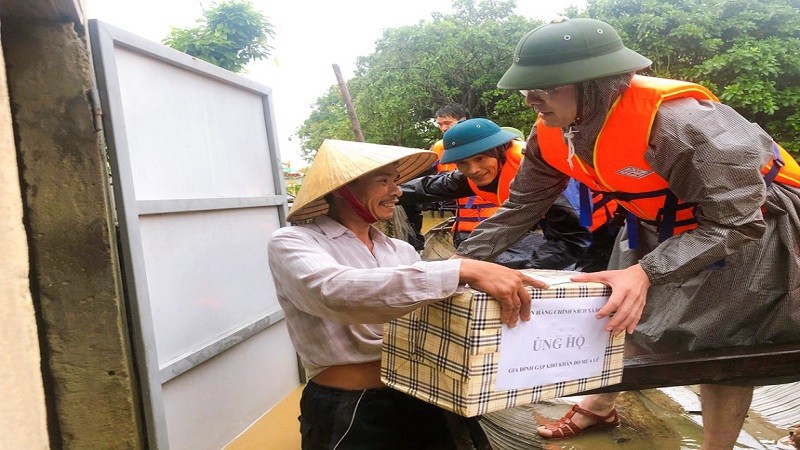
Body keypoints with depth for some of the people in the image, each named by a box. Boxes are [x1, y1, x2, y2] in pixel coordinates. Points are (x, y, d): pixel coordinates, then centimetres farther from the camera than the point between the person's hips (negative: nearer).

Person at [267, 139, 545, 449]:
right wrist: (463, 270, -36)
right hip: (347, 415, -5)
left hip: (420, 401, 5)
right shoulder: (291, 244, -8)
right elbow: (337, 293, -30)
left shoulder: (401, 250, 10)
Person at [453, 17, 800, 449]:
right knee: (621, 310, 12)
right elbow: (519, 208, -6)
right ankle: (599, 407, 32)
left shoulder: (678, 121, -38)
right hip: (660, 223, 7)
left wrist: (647, 273, -45)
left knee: (718, 343, -2)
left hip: (754, 224, -6)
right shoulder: (551, 134, -14)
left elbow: (734, 222, -33)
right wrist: (459, 261, -16)